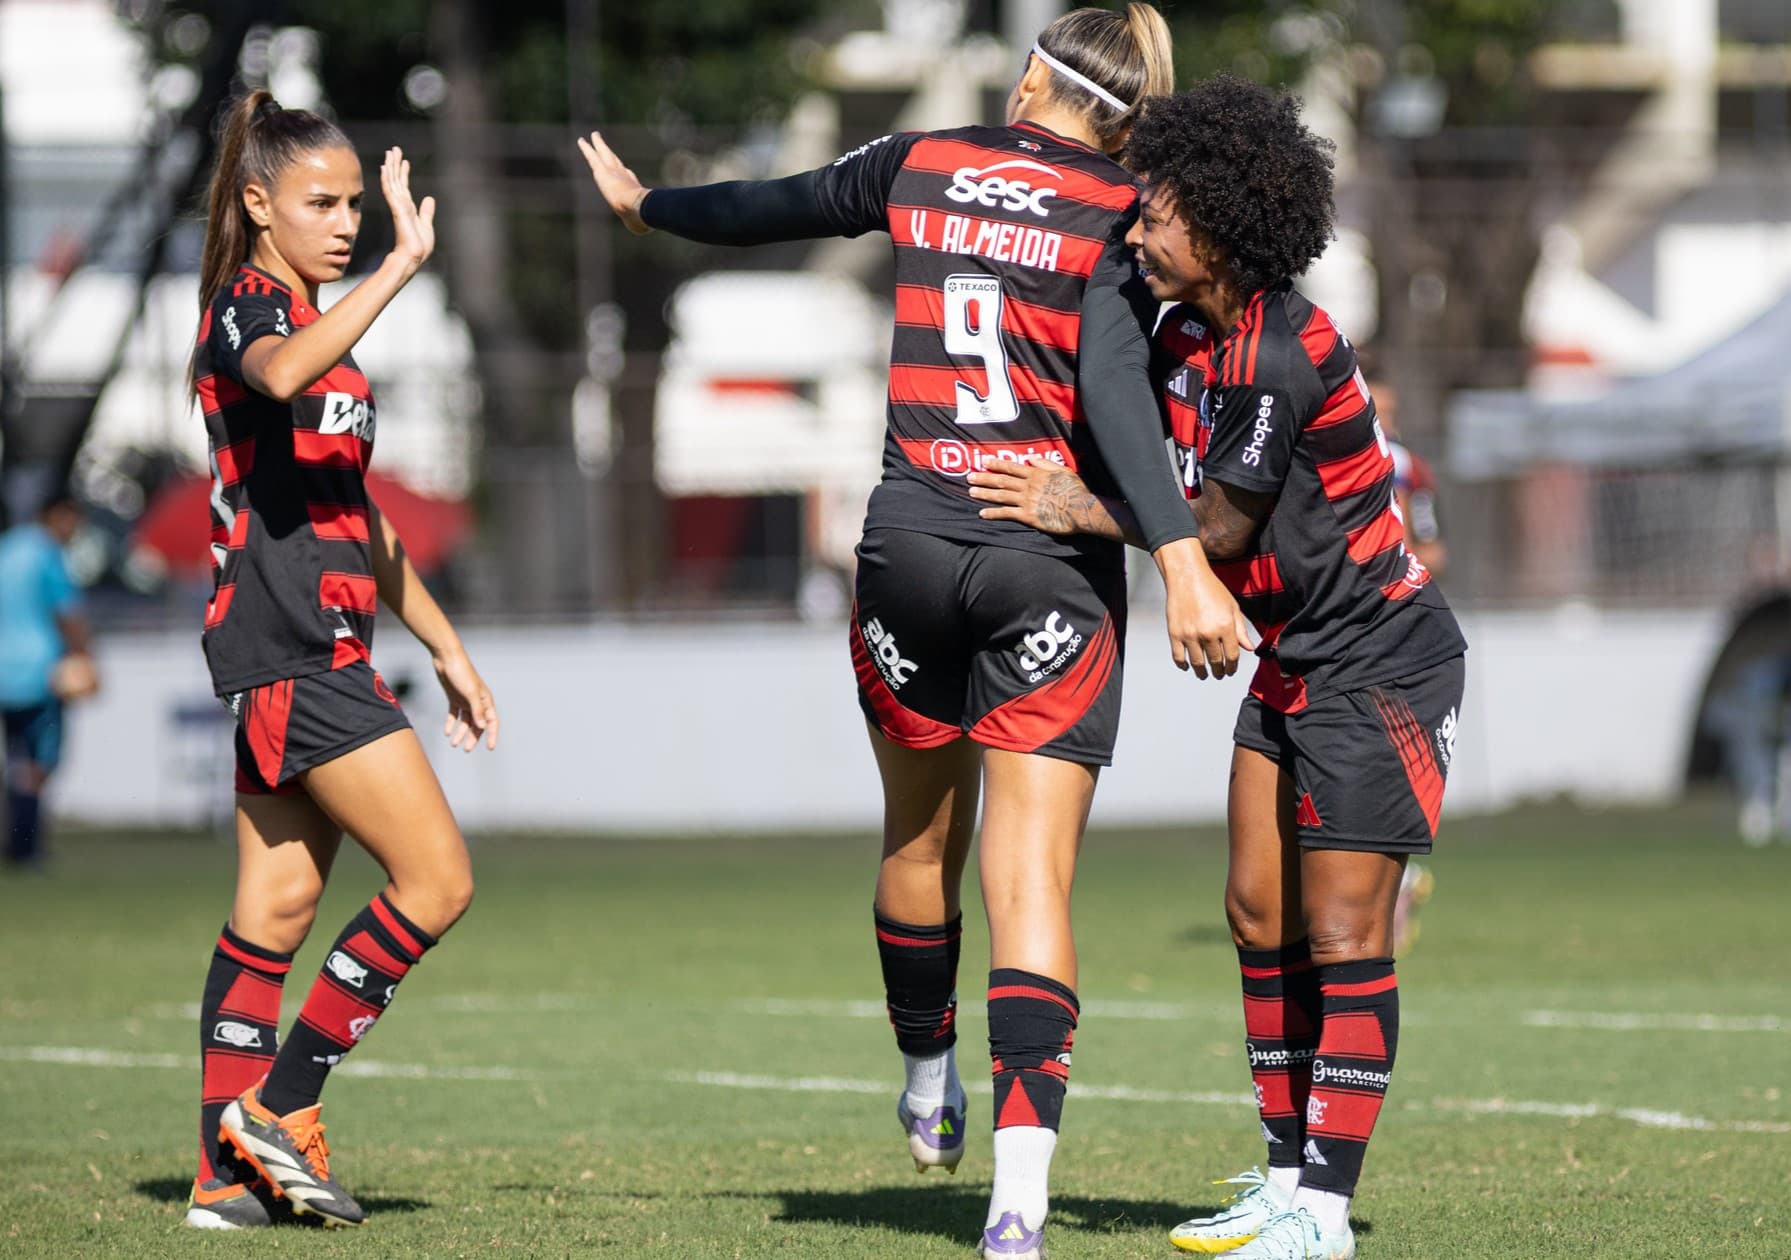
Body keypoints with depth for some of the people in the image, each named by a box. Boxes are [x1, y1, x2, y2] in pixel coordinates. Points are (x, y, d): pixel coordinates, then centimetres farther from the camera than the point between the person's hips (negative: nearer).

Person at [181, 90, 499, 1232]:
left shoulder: (320, 325, 21)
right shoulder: (247, 304, -8)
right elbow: (281, 375, -36)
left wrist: (445, 646, 26)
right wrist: (403, 265, -38)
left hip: (319, 645, 9)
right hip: (286, 645, -9)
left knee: (280, 904, 7)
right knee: (436, 878, -11)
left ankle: (229, 1171, 7)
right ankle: (281, 1105, -6)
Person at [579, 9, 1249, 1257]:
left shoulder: (920, 164, 7)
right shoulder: (1116, 214, -4)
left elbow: (773, 206, 23)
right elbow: (1113, 388, -19)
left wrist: (647, 204, 43)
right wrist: (1183, 563, -26)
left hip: (910, 544, 3)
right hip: (1050, 564, -3)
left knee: (920, 839, 24)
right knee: (1032, 878, -7)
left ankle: (930, 1081, 47)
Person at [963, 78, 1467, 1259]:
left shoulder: (1282, 356, -23)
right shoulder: (1191, 332, 5)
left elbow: (1220, 526, -17)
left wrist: (1078, 510, -9)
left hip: (1378, 663, -10)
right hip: (1294, 663, 10)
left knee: (1342, 936, -8)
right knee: (1260, 915, 8)